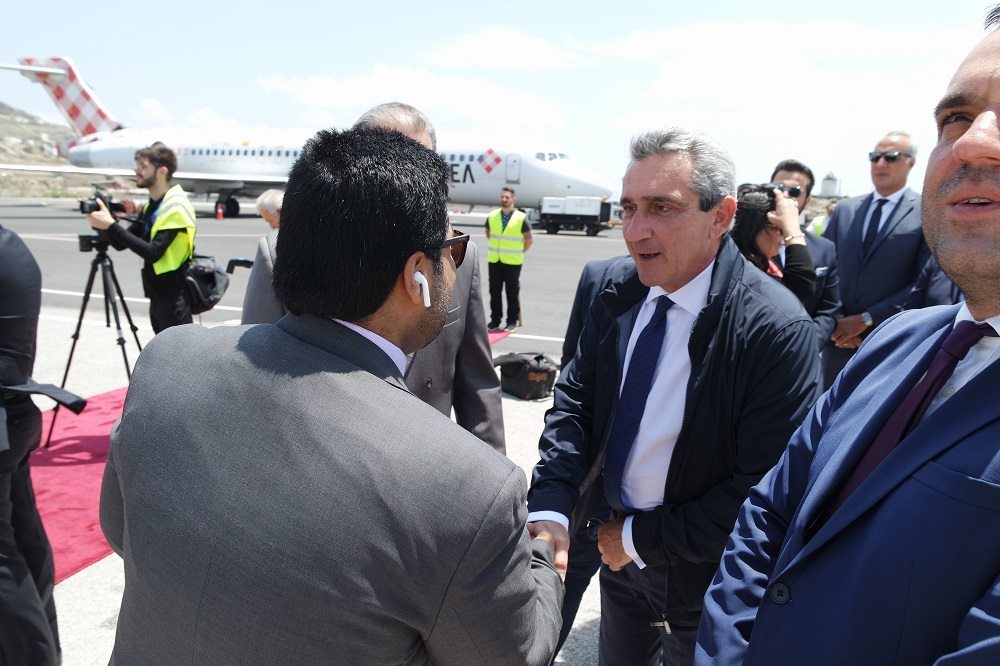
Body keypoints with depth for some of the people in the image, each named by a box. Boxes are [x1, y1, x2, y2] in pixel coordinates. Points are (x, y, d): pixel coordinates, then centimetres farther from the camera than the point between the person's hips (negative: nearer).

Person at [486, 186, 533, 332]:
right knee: (494, 291, 7)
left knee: (512, 292, 2)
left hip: (512, 262, -3)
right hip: (494, 260, 4)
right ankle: (495, 320, 16)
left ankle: (512, 321, 10)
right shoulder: (492, 216, 5)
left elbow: (528, 239, 1)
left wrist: (519, 253, 2)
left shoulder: (521, 218, -6)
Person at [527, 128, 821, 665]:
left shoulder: (777, 330, -26)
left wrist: (641, 539, -19)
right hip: (618, 549, 5)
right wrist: (550, 510, -20)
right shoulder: (619, 294, -8)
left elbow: (764, 491, -25)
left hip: (701, 580, -5)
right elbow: (573, 403, -5)